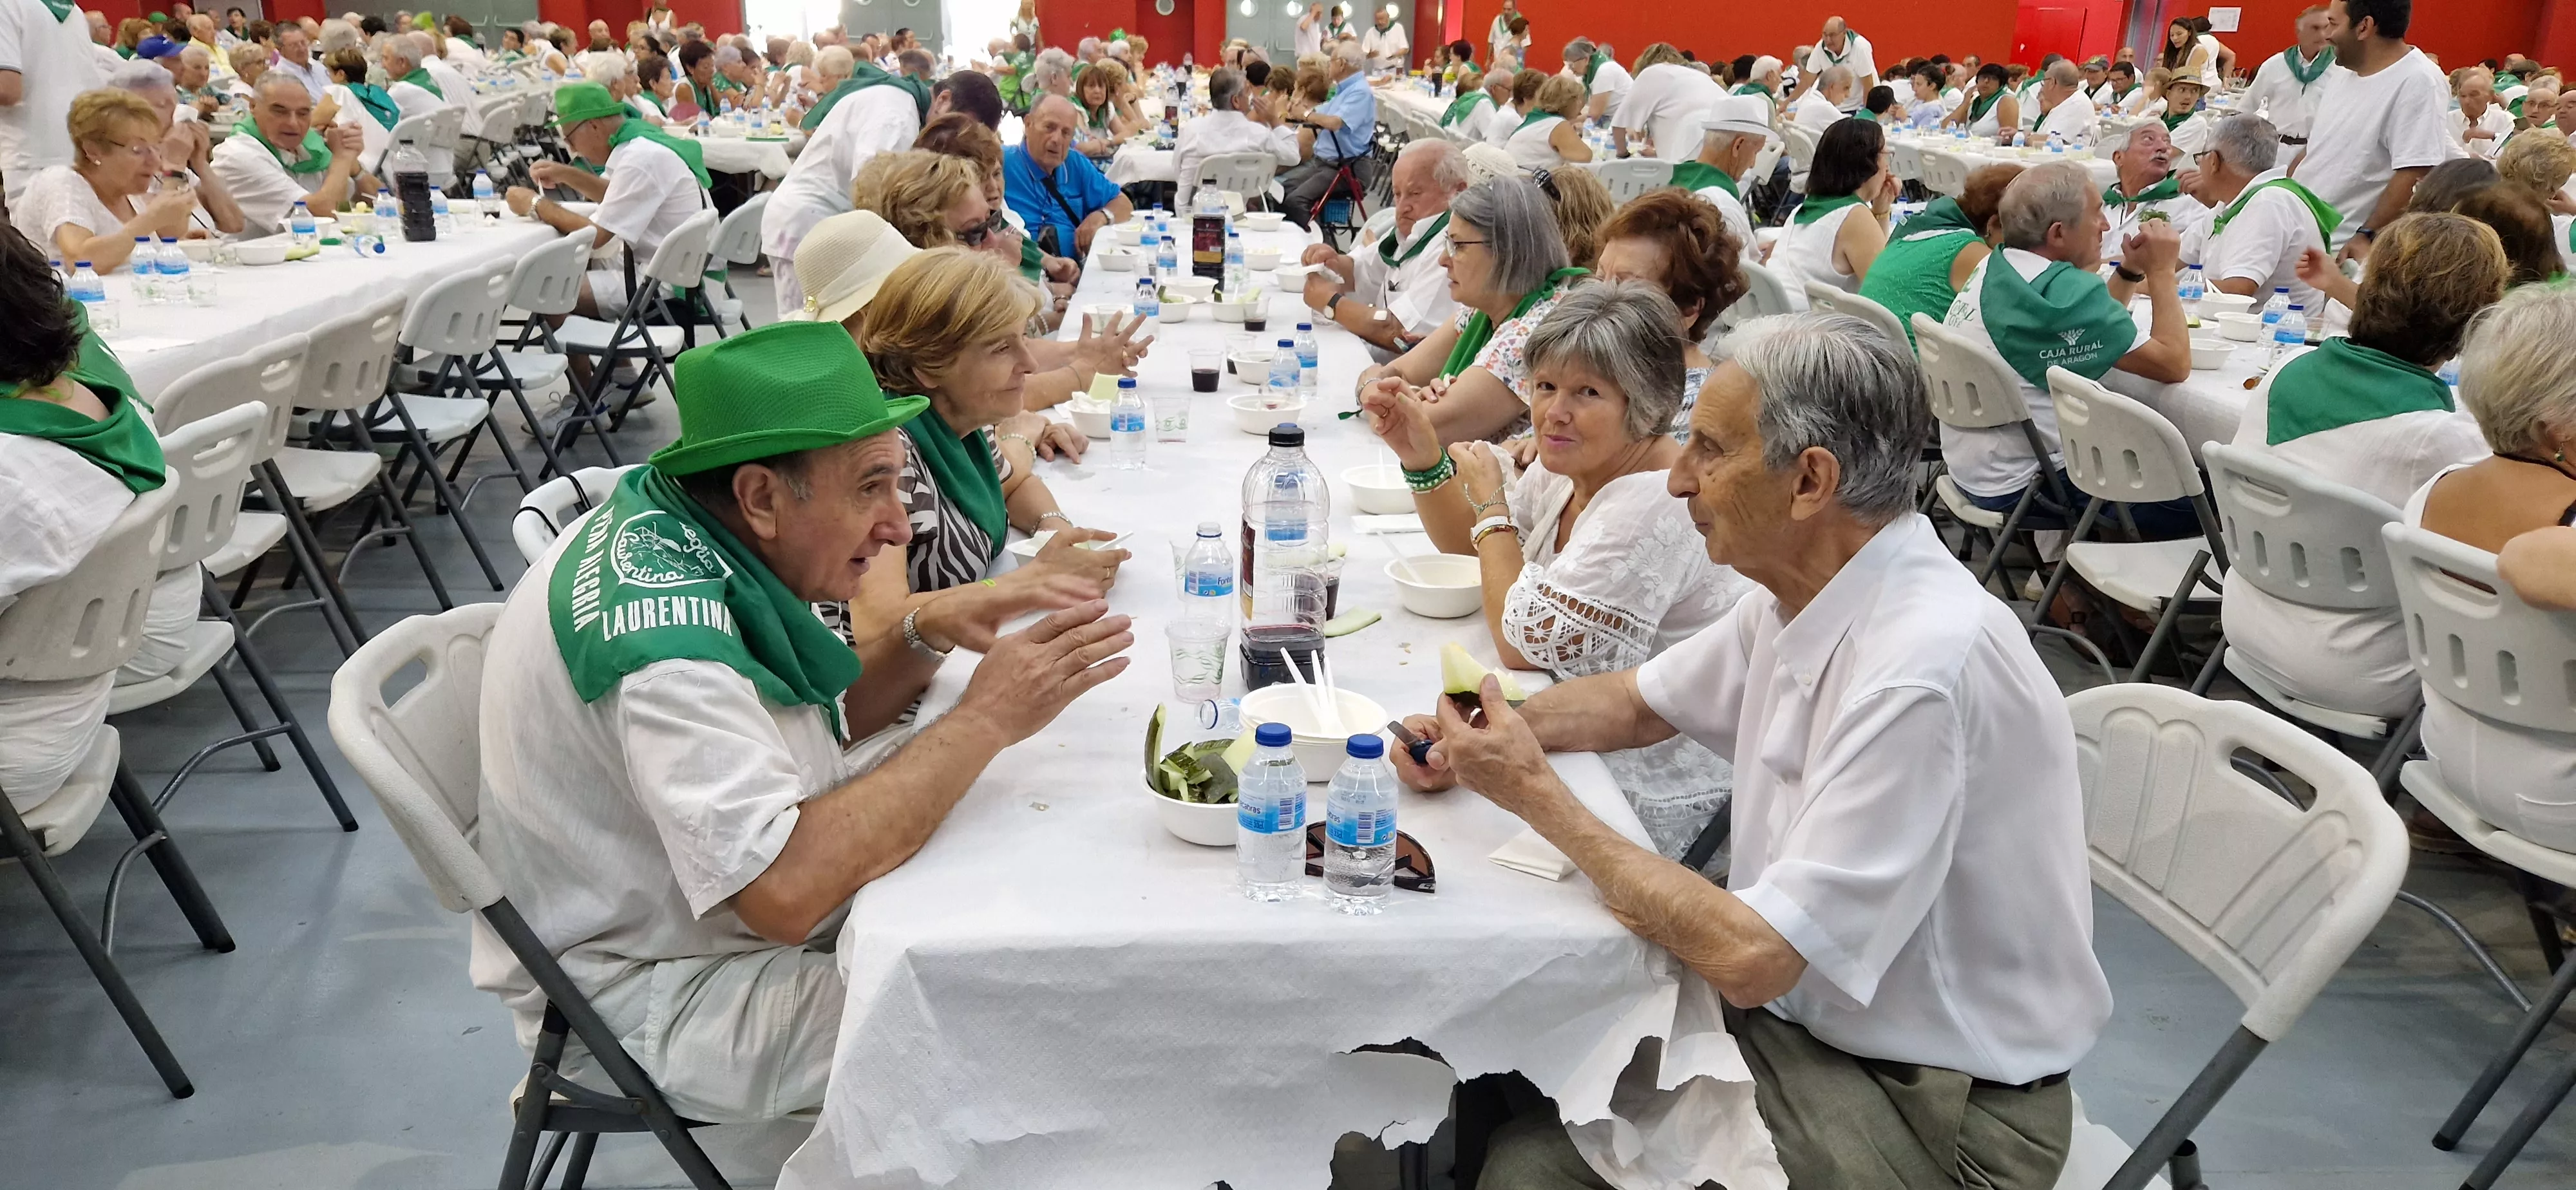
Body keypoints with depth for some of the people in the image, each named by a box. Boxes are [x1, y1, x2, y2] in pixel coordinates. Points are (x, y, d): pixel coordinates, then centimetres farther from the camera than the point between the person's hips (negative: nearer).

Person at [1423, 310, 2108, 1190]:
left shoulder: (1920, 670, -28)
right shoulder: (1799, 593, -1)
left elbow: (1749, 959, -27)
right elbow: (1638, 702, 17)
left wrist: (1538, 795, -18)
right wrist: (1483, 735, -1)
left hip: (1934, 1107, -7)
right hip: (1790, 1011, 7)